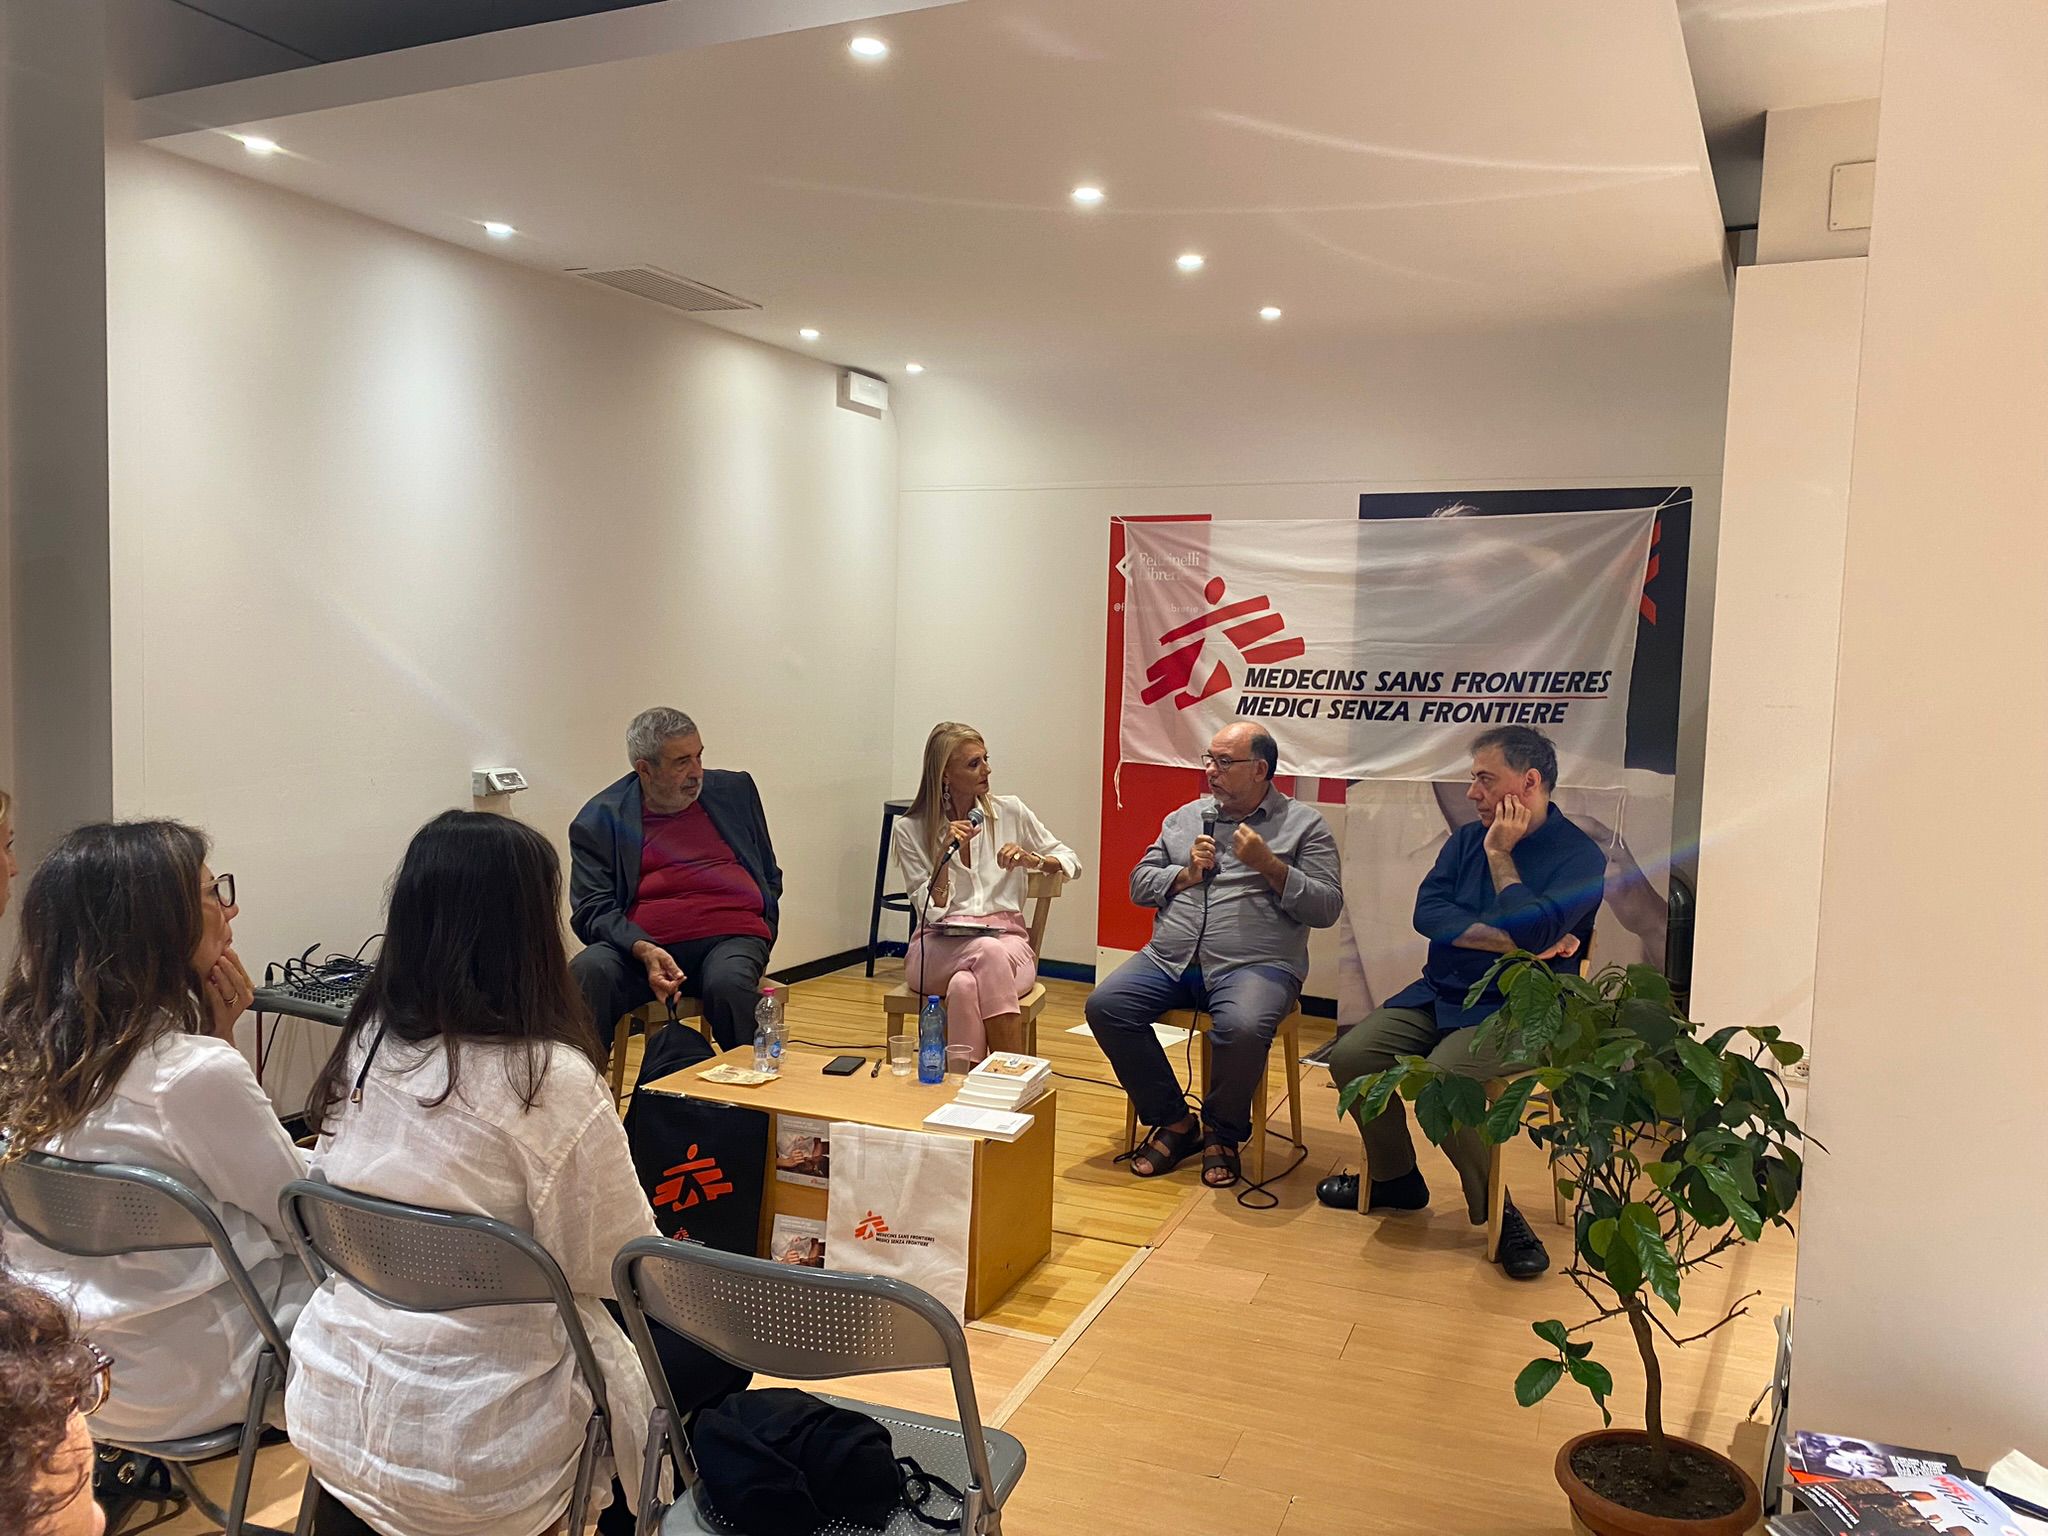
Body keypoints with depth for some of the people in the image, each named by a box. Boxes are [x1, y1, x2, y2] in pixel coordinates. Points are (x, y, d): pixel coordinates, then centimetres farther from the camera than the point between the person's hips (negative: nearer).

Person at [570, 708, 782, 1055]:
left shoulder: (735, 791, 17)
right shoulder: (600, 818, 7)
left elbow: (770, 879, 25)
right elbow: (592, 909, 0)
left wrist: (761, 940, 9)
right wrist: (643, 950, -19)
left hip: (730, 937, 1)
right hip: (641, 944, 0)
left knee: (728, 984, -34)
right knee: (586, 973, -31)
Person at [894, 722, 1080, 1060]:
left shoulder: (1010, 812, 8)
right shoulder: (910, 829, 5)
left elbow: (1071, 861, 15)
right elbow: (930, 911, -1)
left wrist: (1032, 859, -5)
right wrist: (945, 854, -14)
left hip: (1007, 938, 1)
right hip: (939, 947, -1)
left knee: (965, 988, -36)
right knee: (989, 952, -37)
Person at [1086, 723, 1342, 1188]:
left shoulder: (1304, 825, 6)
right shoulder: (1185, 818, 18)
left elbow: (1327, 908, -3)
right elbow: (1139, 885, 17)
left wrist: (1268, 865, -12)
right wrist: (1185, 874, -1)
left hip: (1255, 965, -4)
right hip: (1169, 959, 5)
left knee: (1242, 1027, -36)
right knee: (1105, 1006, -19)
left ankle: (1222, 1134, -5)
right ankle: (1174, 1120, -1)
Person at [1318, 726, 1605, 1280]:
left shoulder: (1579, 855, -7)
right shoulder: (1467, 838, 11)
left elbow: (1535, 931, -22)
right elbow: (1428, 912, -3)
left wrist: (1500, 855, -13)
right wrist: (1510, 942, -14)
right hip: (1439, 994, 6)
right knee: (1350, 1056, -13)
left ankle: (1495, 1209, -8)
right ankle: (1395, 1178, 10)